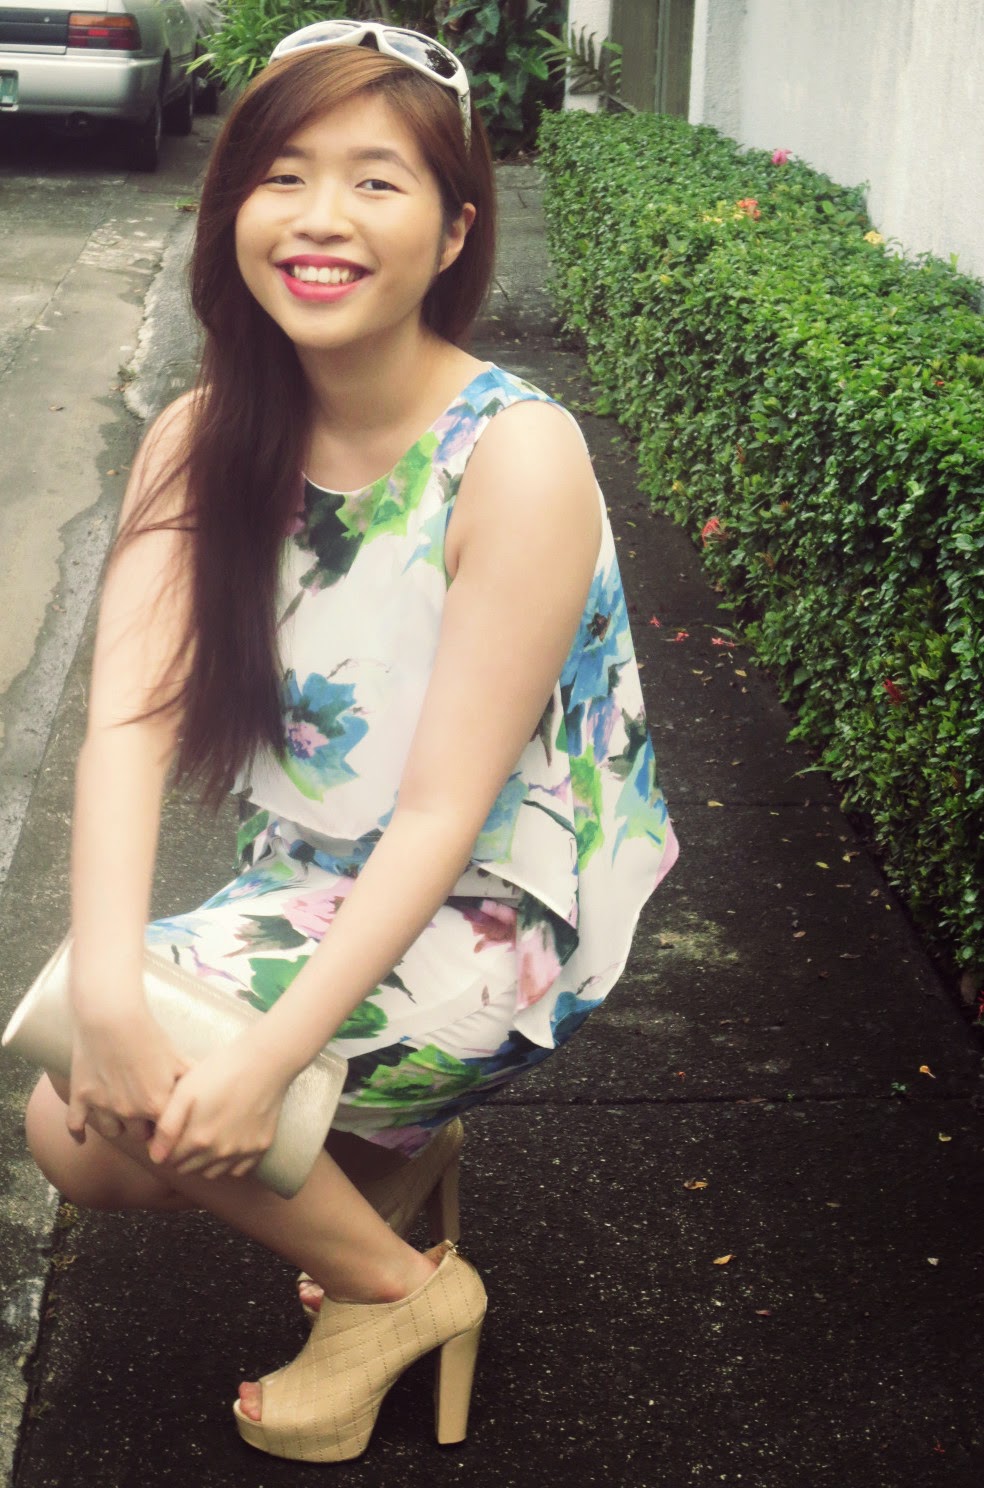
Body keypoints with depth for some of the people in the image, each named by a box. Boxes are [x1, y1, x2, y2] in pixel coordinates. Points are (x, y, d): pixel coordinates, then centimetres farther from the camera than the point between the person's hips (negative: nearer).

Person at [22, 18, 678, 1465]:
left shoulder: (516, 455, -21)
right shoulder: (201, 441, -5)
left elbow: (443, 812, -22)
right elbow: (128, 724, -15)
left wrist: (270, 1055, -28)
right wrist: (108, 996, -29)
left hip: (493, 922, -6)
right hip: (315, 893, 6)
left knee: (123, 1107, -19)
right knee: (87, 1132, -8)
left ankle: (398, 1284, 7)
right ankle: (391, 1147, 18)